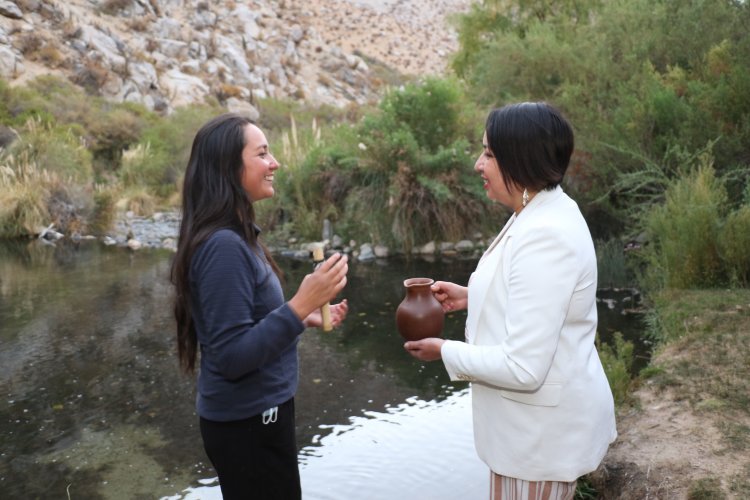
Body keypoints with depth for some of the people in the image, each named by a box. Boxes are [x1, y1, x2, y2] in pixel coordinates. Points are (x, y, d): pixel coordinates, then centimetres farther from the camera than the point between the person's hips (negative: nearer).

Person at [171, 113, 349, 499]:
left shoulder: (235, 236, 6)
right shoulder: (223, 245, -24)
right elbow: (232, 356, -26)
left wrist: (305, 317, 8)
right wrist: (300, 305, -30)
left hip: (253, 412, 9)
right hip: (248, 422, -9)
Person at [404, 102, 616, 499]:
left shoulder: (545, 237, -29)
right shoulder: (543, 213, 3)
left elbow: (523, 368, -31)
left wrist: (445, 351, -17)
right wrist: (472, 297, 6)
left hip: (542, 429, -10)